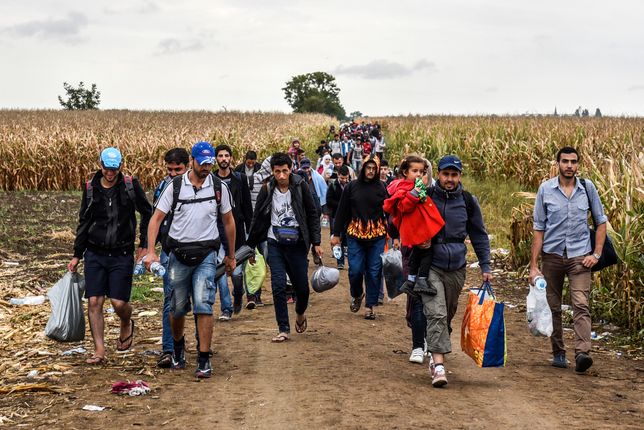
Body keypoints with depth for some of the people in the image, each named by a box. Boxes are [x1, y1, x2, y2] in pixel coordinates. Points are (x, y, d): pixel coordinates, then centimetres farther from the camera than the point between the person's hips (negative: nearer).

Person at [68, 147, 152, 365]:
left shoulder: (131, 185, -3)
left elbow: (147, 214, 7)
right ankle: (99, 351, 3)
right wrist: (77, 255, 13)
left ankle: (127, 325, 29)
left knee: (119, 302, -6)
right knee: (94, 302, -4)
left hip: (121, 255, -2)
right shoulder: (91, 188, 4)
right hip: (95, 254, 2)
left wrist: (143, 245, 5)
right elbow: (84, 222, 13)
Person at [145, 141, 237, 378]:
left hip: (206, 254, -1)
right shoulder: (175, 187, -2)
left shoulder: (219, 187, 2)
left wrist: (231, 255, 16)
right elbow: (156, 218, 0)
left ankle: (204, 360, -9)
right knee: (177, 307, 9)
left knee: (203, 304, -14)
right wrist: (151, 251, -11)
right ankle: (178, 345, 38)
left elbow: (228, 221, 13)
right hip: (178, 254, 1)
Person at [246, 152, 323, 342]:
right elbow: (257, 219, 7)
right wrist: (250, 246, 9)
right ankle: (283, 329, 1)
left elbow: (312, 215, 2)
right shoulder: (267, 190, -1)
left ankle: (300, 313, 37)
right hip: (275, 244, 1)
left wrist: (316, 242, -3)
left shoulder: (300, 187, -4)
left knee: (302, 287, 5)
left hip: (297, 244, 0)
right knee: (278, 286, -8)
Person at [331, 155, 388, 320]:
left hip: (377, 235, 0)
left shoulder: (382, 188, 2)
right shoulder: (352, 187, 2)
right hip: (355, 234, 0)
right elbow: (342, 211, 5)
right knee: (355, 269, -4)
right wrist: (336, 234, 3)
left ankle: (370, 306, 13)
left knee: (374, 272, 1)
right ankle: (357, 295, 27)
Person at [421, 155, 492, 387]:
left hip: (456, 268, 3)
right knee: (436, 313, -16)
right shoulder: (426, 196, -3)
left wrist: (485, 266, 11)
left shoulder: (468, 201, 5)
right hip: (431, 266, -3)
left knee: (447, 315, 13)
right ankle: (438, 364, -20)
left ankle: (437, 356, 30)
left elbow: (479, 235, 13)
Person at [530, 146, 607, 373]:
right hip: (552, 255, 1)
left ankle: (582, 353, -24)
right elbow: (539, 229, 2)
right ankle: (558, 353, 20)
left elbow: (601, 221, 11)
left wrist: (597, 254, 0)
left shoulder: (587, 188, 2)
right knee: (553, 307, 8)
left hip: (579, 255, -1)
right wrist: (534, 265, -2)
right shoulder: (545, 189, 0)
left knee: (581, 305, -15)